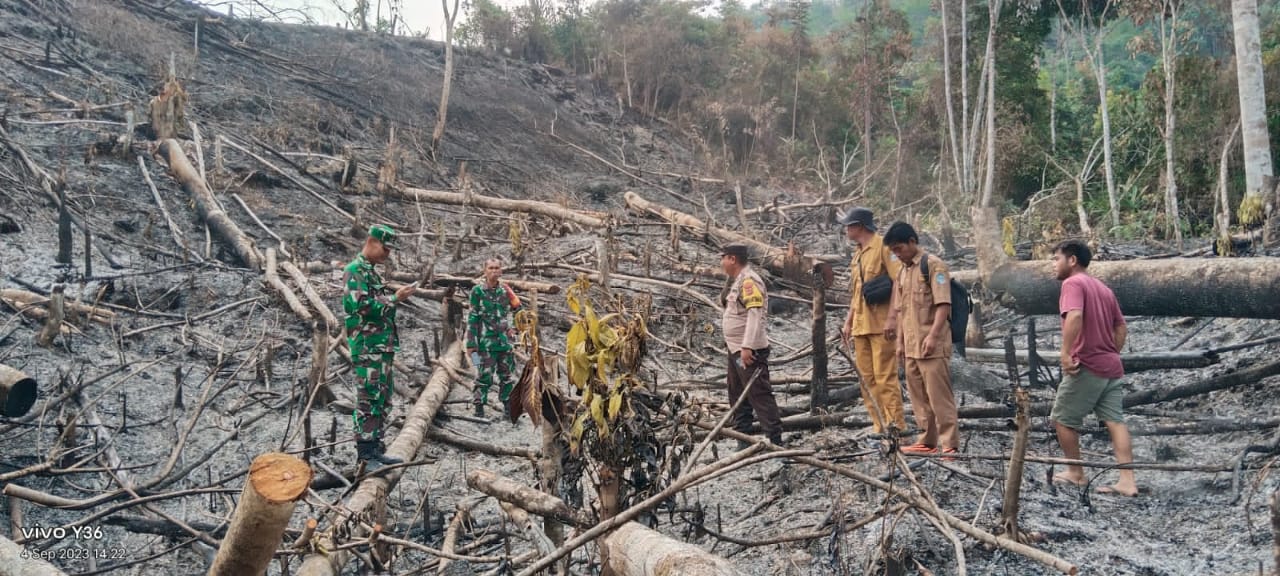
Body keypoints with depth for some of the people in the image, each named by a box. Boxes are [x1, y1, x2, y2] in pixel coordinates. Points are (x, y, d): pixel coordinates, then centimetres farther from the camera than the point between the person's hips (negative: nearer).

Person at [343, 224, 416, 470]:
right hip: (368, 348, -10)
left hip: (383, 346, 10)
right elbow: (362, 307, -22)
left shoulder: (371, 272, 20)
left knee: (382, 401, 13)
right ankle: (366, 457, -6)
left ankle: (375, 449, 20)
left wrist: (397, 297, 12)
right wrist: (394, 298, -17)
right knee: (368, 401, -8)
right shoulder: (355, 270, -11)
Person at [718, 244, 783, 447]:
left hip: (749, 351, -11)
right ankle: (742, 440, 21)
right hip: (736, 350, 11)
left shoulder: (749, 280, -14)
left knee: (759, 394, -11)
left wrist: (747, 347, -28)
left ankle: (775, 441, -10)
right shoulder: (738, 281, 18)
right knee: (737, 396, 14)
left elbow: (755, 314, -23)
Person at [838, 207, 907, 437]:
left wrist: (892, 319, -21)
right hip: (861, 326, 9)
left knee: (885, 377, -9)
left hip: (882, 325, -9)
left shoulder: (883, 246, -6)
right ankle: (881, 426, 12)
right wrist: (848, 323, 19)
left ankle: (896, 425, -5)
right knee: (867, 378, 7)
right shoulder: (858, 255, 21)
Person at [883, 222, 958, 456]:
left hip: (932, 346, -8)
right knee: (918, 396, 11)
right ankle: (927, 440, 19)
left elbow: (943, 304, -15)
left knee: (939, 395, -6)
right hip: (911, 346, 8)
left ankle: (949, 444, -2)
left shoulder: (933, 265, -7)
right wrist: (900, 342, 16)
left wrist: (933, 335, -23)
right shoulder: (903, 271, 17)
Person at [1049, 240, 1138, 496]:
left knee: (1062, 419, 7)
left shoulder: (1073, 283, -9)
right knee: (1115, 421, 2)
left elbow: (1075, 316, -27)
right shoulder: (1104, 288, 18)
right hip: (1112, 366, 8)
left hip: (1086, 367, -8)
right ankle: (1127, 481, -3)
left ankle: (1076, 473, 16)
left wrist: (1065, 353, -26)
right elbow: (1122, 328, 20)